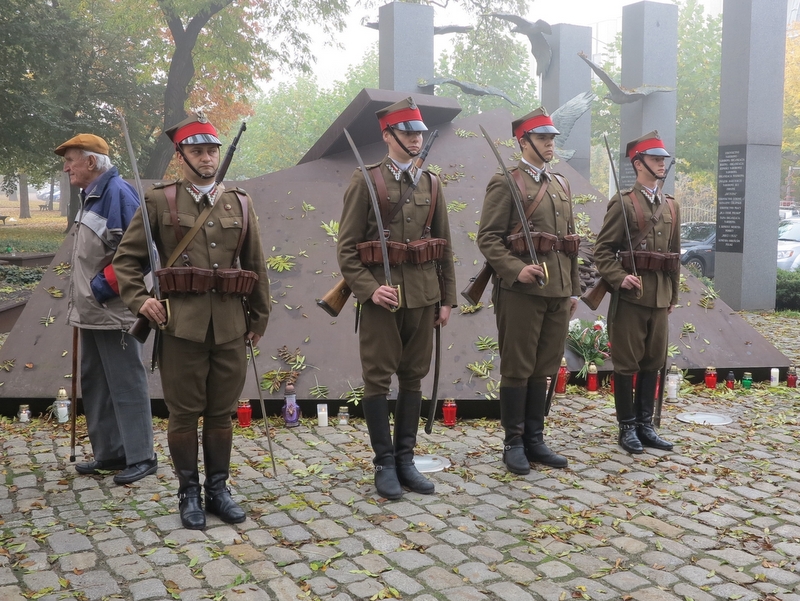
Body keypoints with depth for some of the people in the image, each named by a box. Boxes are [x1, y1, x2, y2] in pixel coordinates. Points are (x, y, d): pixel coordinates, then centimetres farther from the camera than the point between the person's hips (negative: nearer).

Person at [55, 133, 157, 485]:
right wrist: (82, 299, 17)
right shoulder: (90, 196, 16)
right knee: (94, 383, 14)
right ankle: (108, 453, 24)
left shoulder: (118, 192, -13)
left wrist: (104, 285, -19)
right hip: (91, 311, 10)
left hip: (114, 311, -10)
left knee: (126, 385, -3)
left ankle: (141, 458, 5)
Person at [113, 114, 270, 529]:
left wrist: (259, 319, 14)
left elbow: (257, 268, 13)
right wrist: (139, 300, -8)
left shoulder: (240, 204, 9)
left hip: (230, 325, 3)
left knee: (221, 413, 10)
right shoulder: (159, 202, 2)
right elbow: (126, 258, 5)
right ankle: (189, 493, 20)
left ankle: (218, 488, 24)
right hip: (181, 324, -2)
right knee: (184, 414, 6)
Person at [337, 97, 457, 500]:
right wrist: (369, 289, -16)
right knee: (378, 379, 1)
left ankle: (406, 459, 20)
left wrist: (447, 298, 10)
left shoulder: (431, 184, 10)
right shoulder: (365, 181, -3)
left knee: (413, 377, 9)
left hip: (423, 296, 5)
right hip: (382, 296, -4)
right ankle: (385, 464, 12)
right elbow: (347, 247, -5)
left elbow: (444, 247, 13)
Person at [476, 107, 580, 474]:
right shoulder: (505, 183, -3)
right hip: (521, 290, -6)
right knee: (517, 369, 1)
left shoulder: (561, 185, 18)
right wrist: (517, 270, -22)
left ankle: (535, 439, 20)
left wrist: (574, 290, 16)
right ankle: (513, 443, 11)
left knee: (544, 368, 11)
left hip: (558, 291, 7)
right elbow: (488, 238, -9)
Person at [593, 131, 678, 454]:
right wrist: (621, 278, -20)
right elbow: (602, 249, -7)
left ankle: (645, 424, 20)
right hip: (630, 294, -6)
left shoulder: (672, 205, 13)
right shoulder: (623, 202, -5)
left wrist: (673, 295, 15)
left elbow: (675, 254, 16)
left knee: (653, 362, 10)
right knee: (627, 363, 2)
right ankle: (627, 426, 11)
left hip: (659, 296, 6)